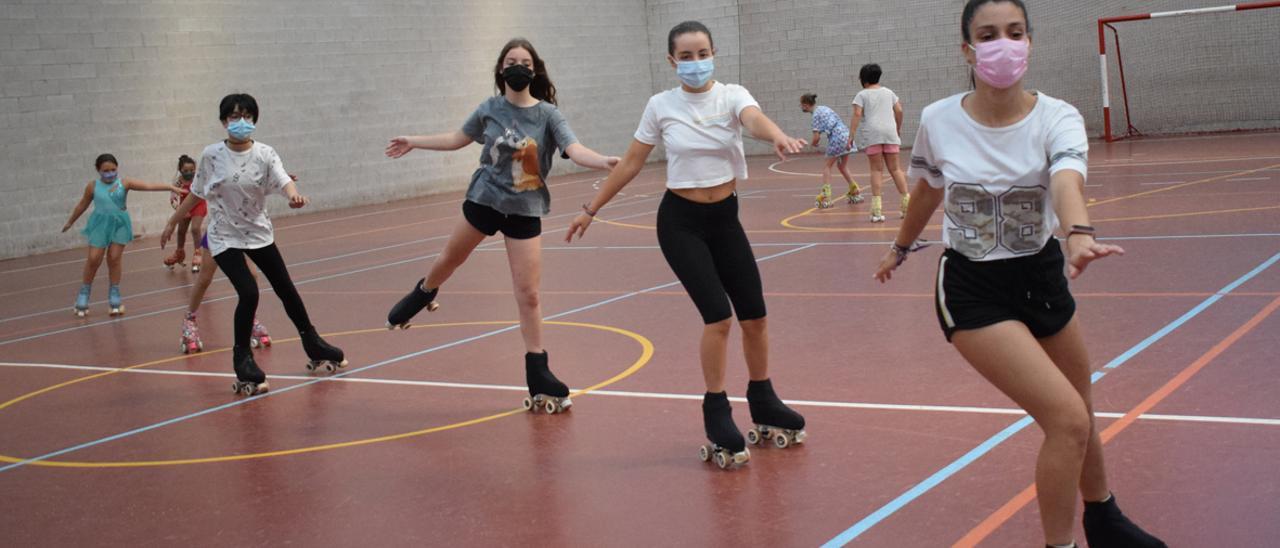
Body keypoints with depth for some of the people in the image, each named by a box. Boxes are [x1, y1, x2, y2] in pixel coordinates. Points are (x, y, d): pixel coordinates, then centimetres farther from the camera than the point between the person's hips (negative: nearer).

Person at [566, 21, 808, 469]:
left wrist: (778, 137, -53)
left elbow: (755, 120, -30)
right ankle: (716, 415, 2)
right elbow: (630, 164, 4)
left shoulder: (732, 96, -6)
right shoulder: (661, 106, -5)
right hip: (680, 221, -2)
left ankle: (763, 404, 26)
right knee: (718, 315, -14)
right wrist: (591, 210, 6)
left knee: (754, 314, 5)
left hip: (724, 218, 2)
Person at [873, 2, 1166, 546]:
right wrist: (900, 248, 24)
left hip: (1041, 278, 3)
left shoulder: (1057, 117, -13)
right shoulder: (938, 121, -12)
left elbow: (1066, 180, -36)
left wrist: (1079, 236, -56)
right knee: (1067, 419, -17)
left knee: (1079, 418, 19)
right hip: (972, 291, -3)